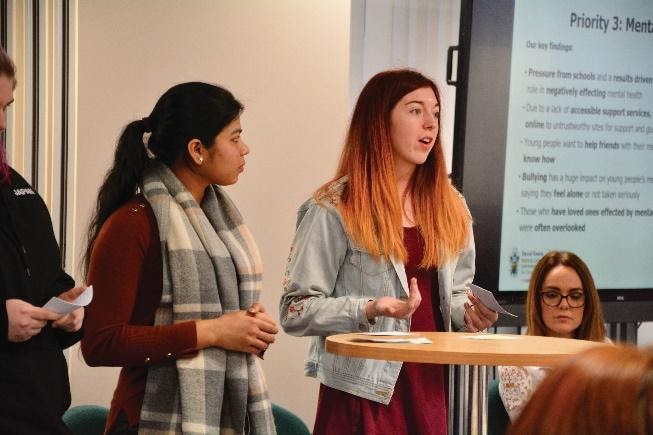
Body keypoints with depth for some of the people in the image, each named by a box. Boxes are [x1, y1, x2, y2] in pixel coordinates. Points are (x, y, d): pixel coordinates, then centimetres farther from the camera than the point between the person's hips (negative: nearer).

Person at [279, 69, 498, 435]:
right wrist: (370, 309, -23)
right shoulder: (334, 209, -7)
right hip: (365, 390, -5)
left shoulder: (450, 207, 11)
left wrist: (466, 309, -2)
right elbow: (296, 310, -9)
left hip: (431, 386, 5)